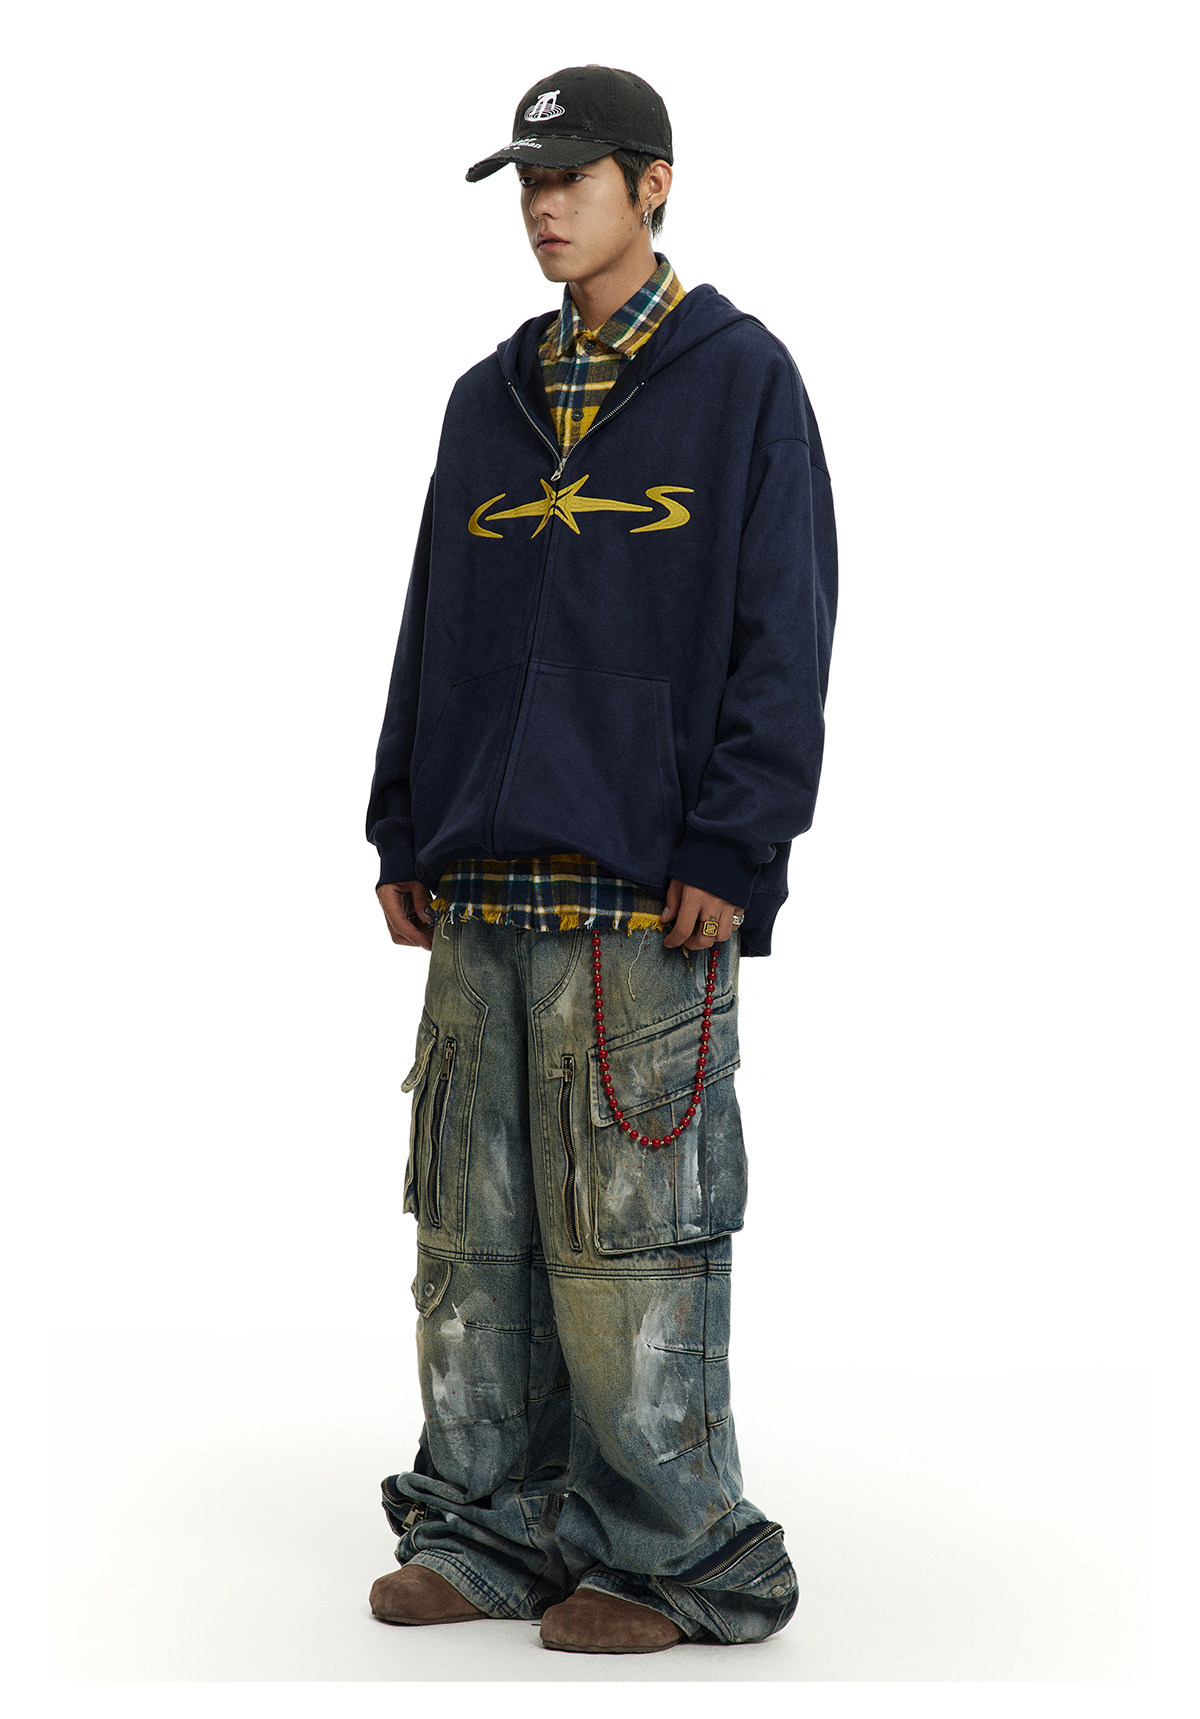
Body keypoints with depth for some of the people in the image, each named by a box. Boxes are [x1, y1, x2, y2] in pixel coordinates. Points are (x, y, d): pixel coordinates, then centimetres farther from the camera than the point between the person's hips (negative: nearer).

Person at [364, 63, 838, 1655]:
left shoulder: (740, 377, 1)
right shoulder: (489, 400, 18)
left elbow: (786, 630, -5)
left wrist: (728, 851, -12)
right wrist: (404, 835, 13)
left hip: (647, 893, -6)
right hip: (482, 883, 6)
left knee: (629, 1228, -4)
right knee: (473, 1224, 8)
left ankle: (675, 1554, 8)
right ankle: (488, 1527, 19)